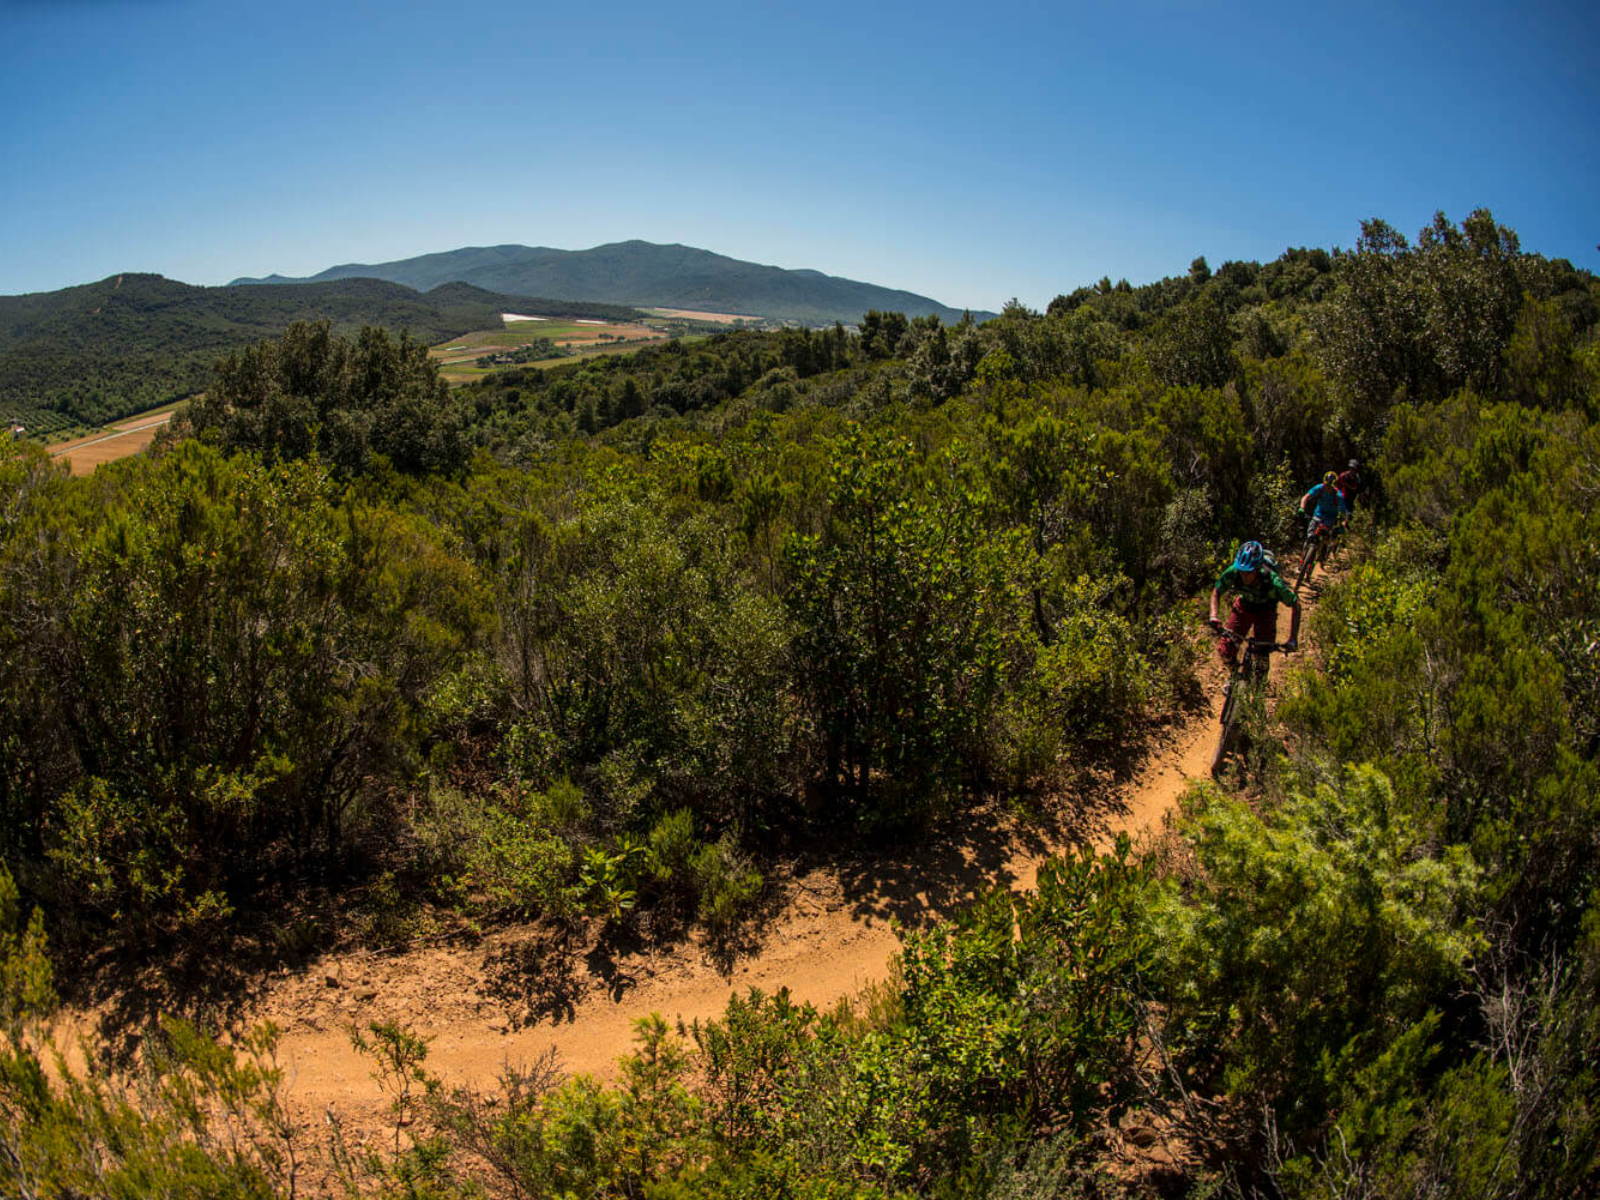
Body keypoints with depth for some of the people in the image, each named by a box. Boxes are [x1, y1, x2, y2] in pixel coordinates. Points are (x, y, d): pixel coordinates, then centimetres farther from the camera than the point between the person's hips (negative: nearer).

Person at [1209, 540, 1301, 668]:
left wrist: (1293, 639, -29)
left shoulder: (1272, 581, -38)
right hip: (1243, 606, 2)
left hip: (1265, 611, -2)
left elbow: (1295, 604, -24)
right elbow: (1216, 591, -14)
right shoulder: (1233, 572, -33)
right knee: (1224, 650, -7)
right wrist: (1213, 616, -30)